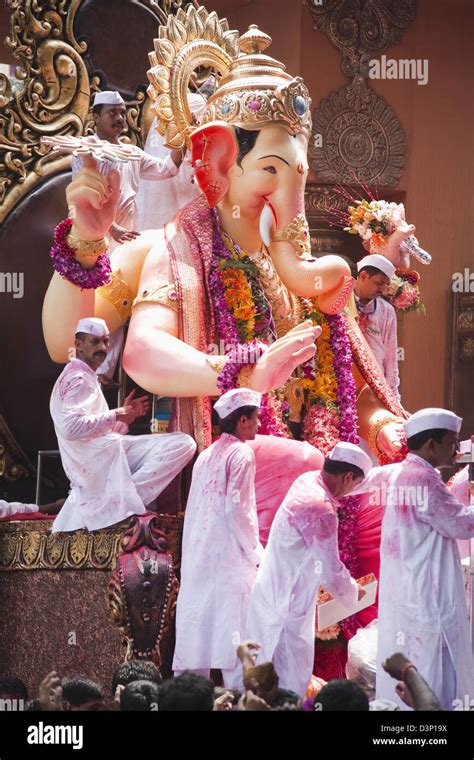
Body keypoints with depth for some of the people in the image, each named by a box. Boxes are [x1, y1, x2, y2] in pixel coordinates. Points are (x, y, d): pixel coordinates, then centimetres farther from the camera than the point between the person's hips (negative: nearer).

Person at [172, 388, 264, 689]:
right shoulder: (241, 454, -7)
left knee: (196, 625, 7)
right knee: (235, 628, -10)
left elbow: (193, 508, 15)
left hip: (199, 556, 8)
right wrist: (255, 551, -6)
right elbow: (236, 508, -15)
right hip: (230, 556, -8)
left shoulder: (207, 456, 16)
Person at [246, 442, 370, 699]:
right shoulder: (321, 510, -23)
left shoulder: (306, 481, 2)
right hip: (286, 609, -10)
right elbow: (332, 574, -19)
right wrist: (353, 593, -2)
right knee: (290, 689, -5)